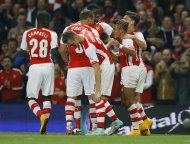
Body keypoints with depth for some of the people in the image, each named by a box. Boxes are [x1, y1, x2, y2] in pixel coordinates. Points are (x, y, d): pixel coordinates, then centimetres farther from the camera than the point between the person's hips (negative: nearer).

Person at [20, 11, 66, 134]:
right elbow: (55, 52, -10)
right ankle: (44, 128, 2)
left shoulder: (27, 33, 4)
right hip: (48, 66, 0)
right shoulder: (51, 34, -1)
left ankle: (42, 115, -23)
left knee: (31, 98, 6)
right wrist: (63, 68, -3)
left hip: (34, 67, 0)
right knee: (47, 97, 11)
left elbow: (23, 52, 10)